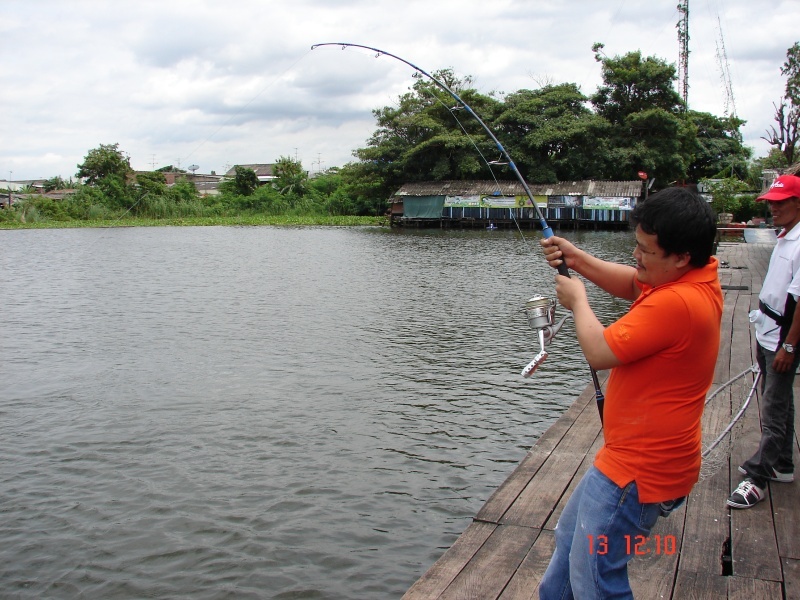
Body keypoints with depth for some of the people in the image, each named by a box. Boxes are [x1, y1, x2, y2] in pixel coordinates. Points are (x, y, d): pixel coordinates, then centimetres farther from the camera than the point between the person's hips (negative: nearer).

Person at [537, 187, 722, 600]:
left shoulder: (677, 302, -30)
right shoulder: (700, 273, 0)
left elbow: (599, 352, -24)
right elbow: (633, 285, 15)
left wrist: (577, 300, -6)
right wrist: (579, 260, 0)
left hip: (640, 472, -11)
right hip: (632, 455, 11)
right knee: (570, 536, 26)